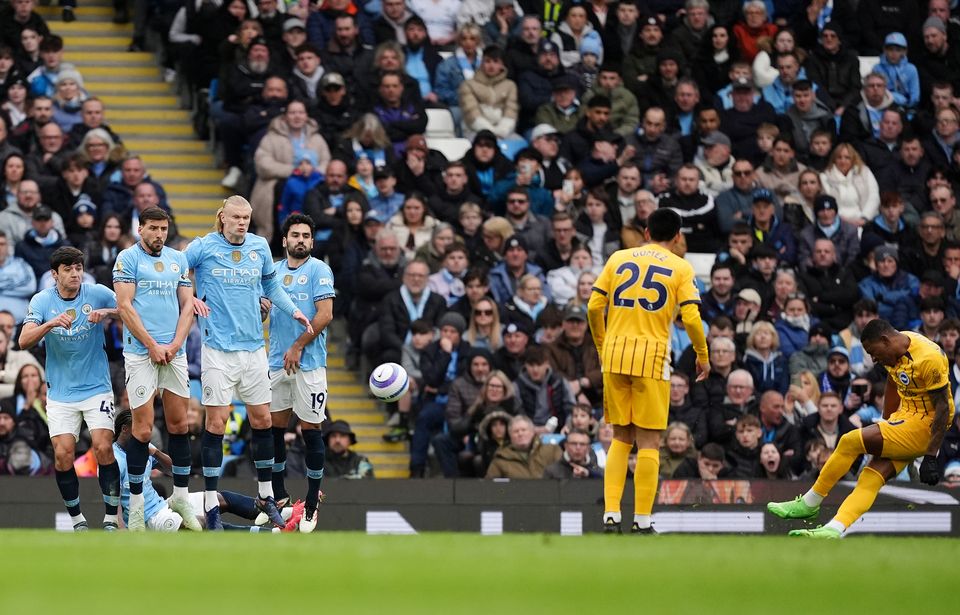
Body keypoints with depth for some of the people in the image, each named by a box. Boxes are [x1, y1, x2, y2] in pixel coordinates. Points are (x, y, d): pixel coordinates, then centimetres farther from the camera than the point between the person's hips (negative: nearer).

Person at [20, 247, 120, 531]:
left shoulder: (98, 294, -5)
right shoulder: (42, 300, -3)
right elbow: (24, 341, -13)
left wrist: (106, 313, -23)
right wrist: (51, 323, -30)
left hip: (97, 388, -1)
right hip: (61, 393, 1)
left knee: (103, 448, -15)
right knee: (63, 453, -10)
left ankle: (111, 519, -4)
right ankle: (77, 519, 8)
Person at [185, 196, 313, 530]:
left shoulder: (260, 247, 8)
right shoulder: (203, 247, -5)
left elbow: (271, 284, 23)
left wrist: (292, 309, 10)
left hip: (253, 347, 4)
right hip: (218, 349, -4)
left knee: (262, 419, 9)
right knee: (216, 422, -5)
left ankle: (266, 496, 23)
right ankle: (211, 504, 1)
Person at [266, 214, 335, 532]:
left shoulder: (319, 270, -3)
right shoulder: (274, 271, 13)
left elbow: (325, 315, -10)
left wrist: (298, 347, -12)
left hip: (308, 363, -5)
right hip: (277, 362, 5)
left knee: (311, 429, -2)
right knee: (275, 427, 6)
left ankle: (312, 503, 4)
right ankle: (278, 497, 17)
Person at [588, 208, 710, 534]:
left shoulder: (619, 259, 10)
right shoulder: (680, 268, 2)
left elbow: (594, 307, 5)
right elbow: (691, 318, -7)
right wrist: (703, 357, 8)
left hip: (615, 353, 3)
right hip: (652, 357, -3)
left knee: (621, 437, 14)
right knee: (648, 441, 3)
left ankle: (611, 513, 5)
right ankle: (641, 519, 0)